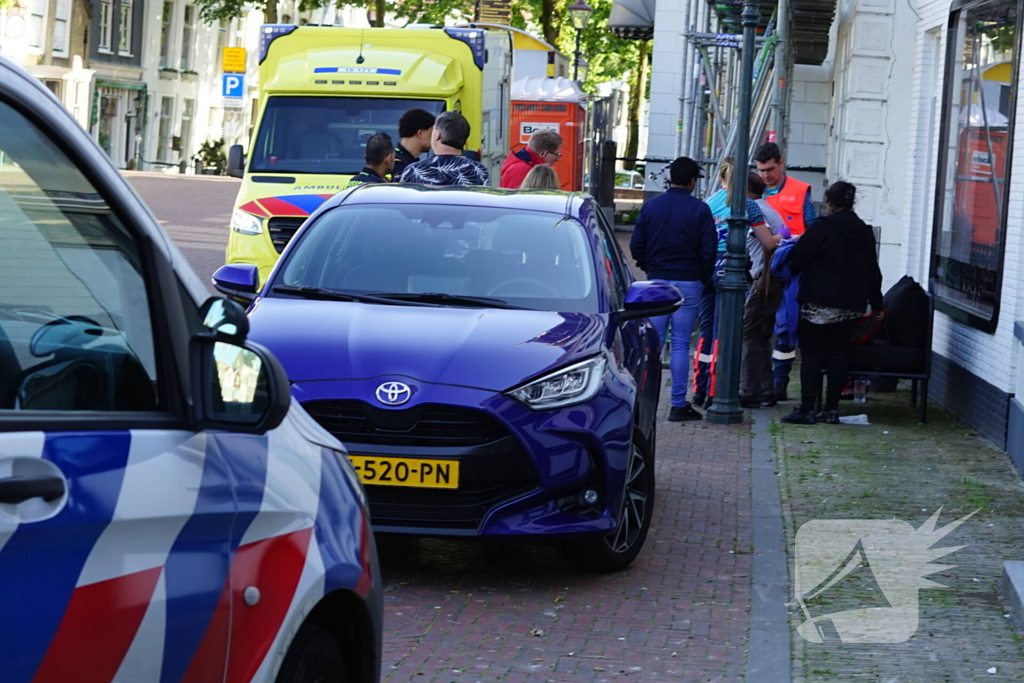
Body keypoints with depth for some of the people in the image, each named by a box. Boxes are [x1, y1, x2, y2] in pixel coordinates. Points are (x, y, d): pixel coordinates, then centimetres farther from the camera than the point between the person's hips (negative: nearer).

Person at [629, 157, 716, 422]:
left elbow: (636, 246, 4)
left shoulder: (650, 206, 3)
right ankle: (679, 404, 0)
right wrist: (702, 279, 9)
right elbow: (708, 251, -5)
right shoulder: (700, 210, -5)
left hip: (657, 281, 2)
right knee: (681, 344, 0)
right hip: (688, 283, -2)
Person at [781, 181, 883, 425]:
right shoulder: (865, 233, 10)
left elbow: (797, 259, -10)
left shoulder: (822, 227, -10)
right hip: (851, 305, 6)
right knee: (838, 353, 9)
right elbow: (873, 271, 16)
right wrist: (876, 303, 23)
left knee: (811, 354, -2)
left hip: (819, 304, -6)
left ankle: (807, 409, -5)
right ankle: (832, 409, 9)